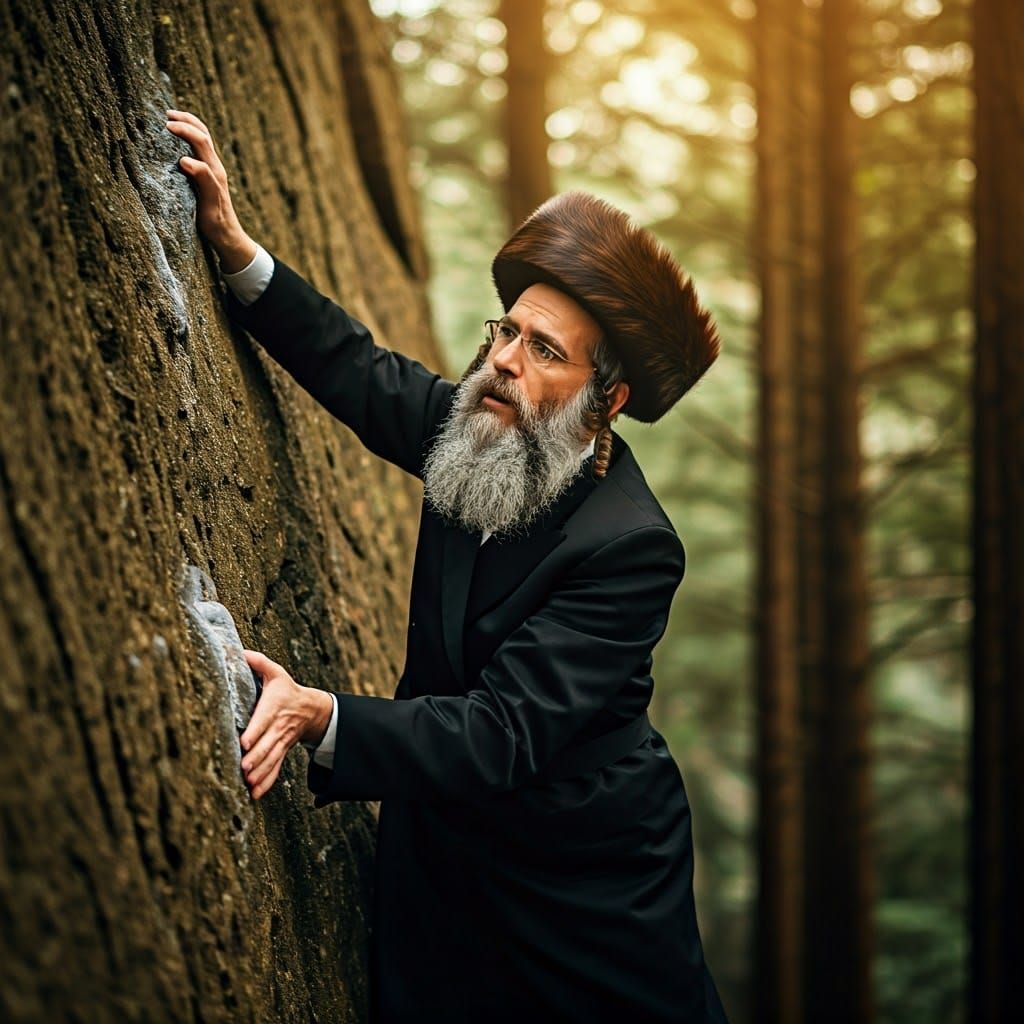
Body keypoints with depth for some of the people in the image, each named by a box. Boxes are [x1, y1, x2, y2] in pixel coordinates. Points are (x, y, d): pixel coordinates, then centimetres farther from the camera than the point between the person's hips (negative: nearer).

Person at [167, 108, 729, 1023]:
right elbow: (360, 369, 6)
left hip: (581, 883, -6)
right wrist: (235, 245, -5)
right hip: (446, 846, 6)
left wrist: (321, 716, -44)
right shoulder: (488, 432, -8)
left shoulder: (629, 547, -28)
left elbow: (504, 737, -33)